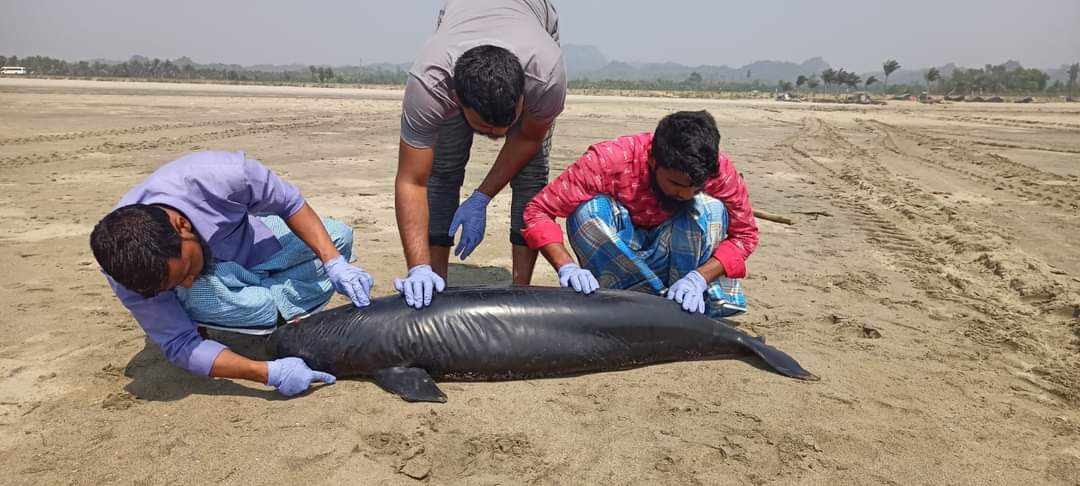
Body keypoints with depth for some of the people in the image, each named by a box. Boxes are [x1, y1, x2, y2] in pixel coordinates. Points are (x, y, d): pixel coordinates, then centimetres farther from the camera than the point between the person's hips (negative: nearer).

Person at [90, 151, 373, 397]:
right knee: (201, 294, -37)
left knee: (338, 236, -17)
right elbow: (178, 345, -31)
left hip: (254, 240, 2)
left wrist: (334, 263, -32)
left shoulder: (219, 176, -41)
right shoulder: (125, 269, -35)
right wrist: (269, 373, -44)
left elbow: (290, 203, -23)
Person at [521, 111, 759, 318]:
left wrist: (700, 277, -30)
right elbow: (538, 210, -25)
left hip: (676, 259, 1)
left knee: (711, 208, -28)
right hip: (614, 259, 0)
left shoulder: (720, 170, -23)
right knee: (589, 210, -32)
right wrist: (567, 267, -41)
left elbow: (745, 233, -13)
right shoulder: (610, 160, -29)